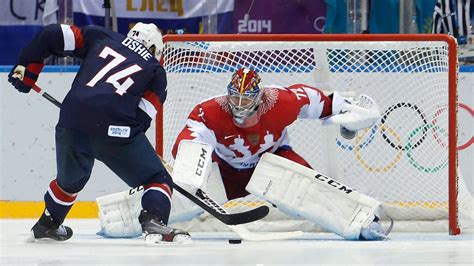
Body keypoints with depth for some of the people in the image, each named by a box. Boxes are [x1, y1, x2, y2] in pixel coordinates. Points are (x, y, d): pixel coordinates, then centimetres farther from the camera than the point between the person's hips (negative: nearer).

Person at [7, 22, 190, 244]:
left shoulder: (100, 37, 24)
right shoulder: (156, 71, 19)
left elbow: (52, 35, 17)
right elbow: (142, 116, 8)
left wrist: (26, 68, 26)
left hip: (72, 120, 4)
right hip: (114, 126, -4)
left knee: (70, 179, 32)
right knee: (157, 179, 11)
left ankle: (46, 225, 47)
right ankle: (154, 221, -13)